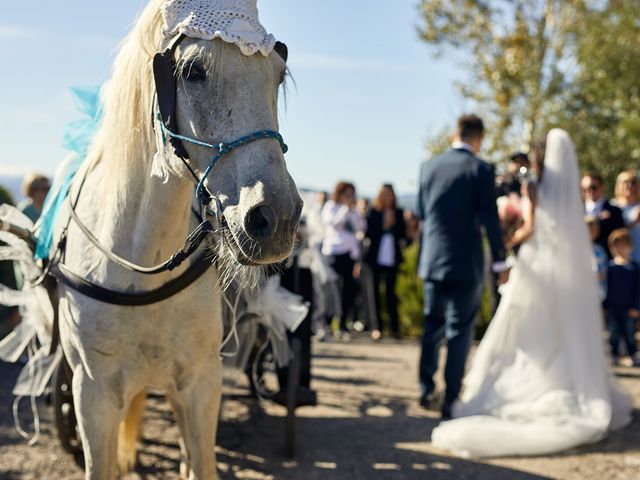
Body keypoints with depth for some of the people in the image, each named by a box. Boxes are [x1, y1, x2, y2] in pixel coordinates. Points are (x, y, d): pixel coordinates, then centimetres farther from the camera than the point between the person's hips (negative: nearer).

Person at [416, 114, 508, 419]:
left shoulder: (428, 167, 4)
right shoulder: (481, 170, -9)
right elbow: (490, 219, -11)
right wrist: (500, 261, -3)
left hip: (432, 260, 4)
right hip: (466, 263, -4)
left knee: (432, 325, 18)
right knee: (460, 331, 3)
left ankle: (427, 390, 24)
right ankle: (450, 401, 5)